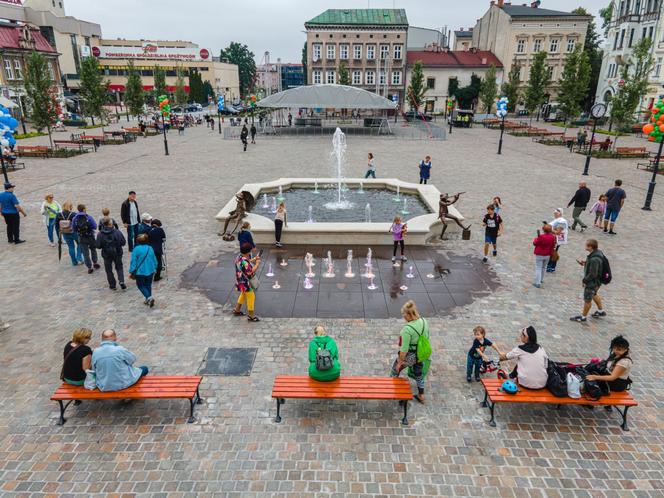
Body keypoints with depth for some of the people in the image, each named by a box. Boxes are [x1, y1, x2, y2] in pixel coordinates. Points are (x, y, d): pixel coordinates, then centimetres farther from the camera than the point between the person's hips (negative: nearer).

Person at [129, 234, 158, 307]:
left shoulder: (136, 249, -14)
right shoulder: (150, 248, 0)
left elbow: (133, 261, -13)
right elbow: (155, 260, 8)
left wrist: (131, 272, -5)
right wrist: (154, 269, 21)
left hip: (140, 272, -4)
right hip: (150, 271, 4)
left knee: (141, 285, 11)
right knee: (148, 285, 18)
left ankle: (149, 297, -10)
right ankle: (148, 300, 25)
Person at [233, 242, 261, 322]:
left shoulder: (240, 257, -1)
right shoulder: (244, 262, -32)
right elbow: (251, 272, -30)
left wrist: (253, 260, 7)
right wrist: (257, 264, -18)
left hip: (241, 281, 10)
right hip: (245, 282, -10)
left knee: (243, 294, 28)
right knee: (251, 297, 2)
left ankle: (237, 310, 41)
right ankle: (251, 316, 13)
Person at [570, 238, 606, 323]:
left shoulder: (594, 259, -35)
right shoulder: (597, 253, -5)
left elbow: (593, 274, -30)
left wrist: (585, 281, -16)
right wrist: (585, 263, 1)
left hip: (592, 282, -10)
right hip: (596, 281, 10)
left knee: (587, 300, 9)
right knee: (594, 295, 31)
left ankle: (583, 316, 27)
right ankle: (601, 311, 49)